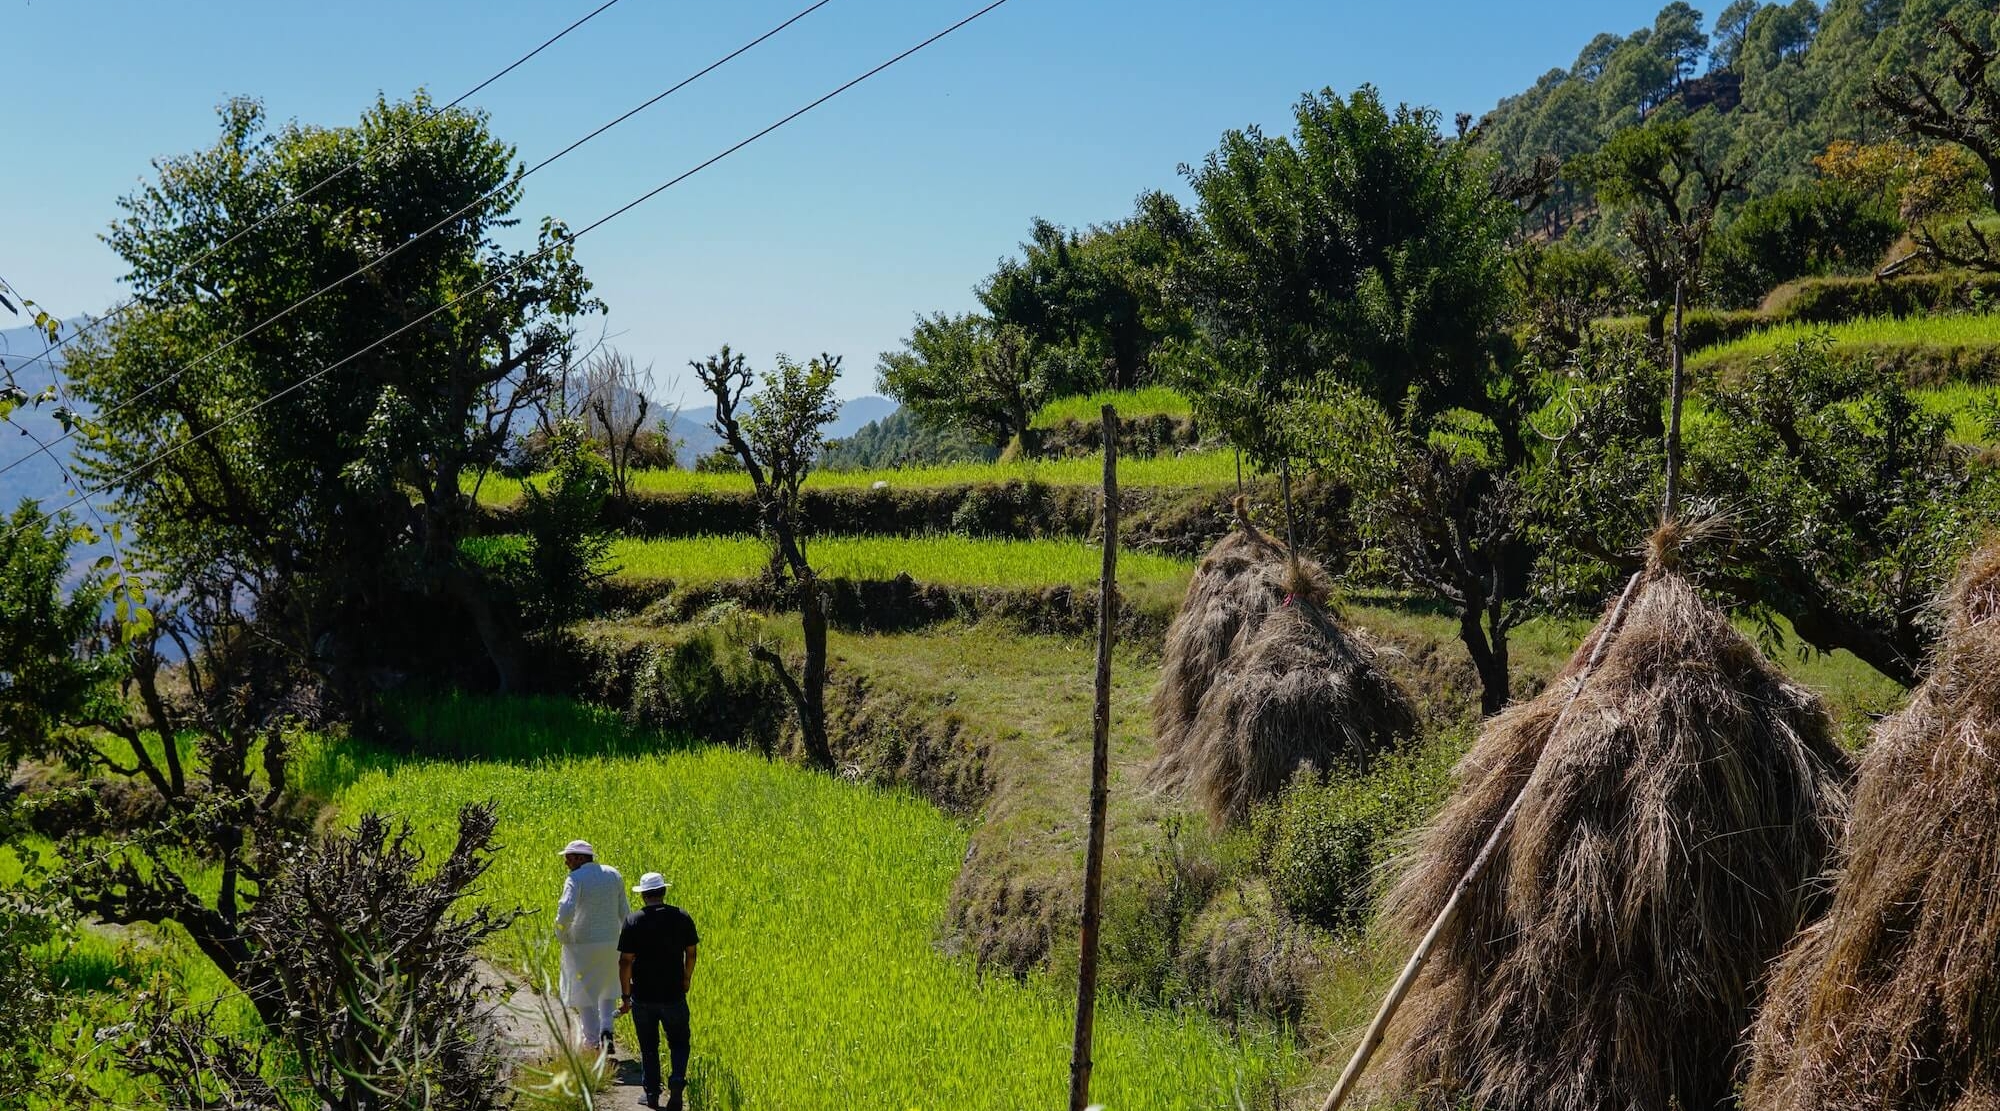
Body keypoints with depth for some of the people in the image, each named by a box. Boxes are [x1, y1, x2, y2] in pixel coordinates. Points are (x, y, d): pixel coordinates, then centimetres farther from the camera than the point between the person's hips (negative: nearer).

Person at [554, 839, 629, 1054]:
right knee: (608, 989, 23)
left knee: (584, 994, 8)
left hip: (581, 945, -5)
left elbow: (566, 911, -28)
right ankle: (606, 1030, 5)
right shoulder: (613, 875, 3)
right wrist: (622, 934, 19)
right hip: (611, 943, 5)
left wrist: (561, 934, -11)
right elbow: (624, 911, 6)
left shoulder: (575, 879, -14)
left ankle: (592, 1041, 11)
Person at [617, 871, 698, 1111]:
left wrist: (626, 996, 0)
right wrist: (687, 979, 21)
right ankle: (677, 1078, -10)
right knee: (679, 1043, 14)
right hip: (673, 994, 1)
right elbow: (691, 953, 4)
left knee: (648, 1046, 14)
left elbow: (625, 961, -9)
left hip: (643, 996, -1)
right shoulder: (682, 918, -4)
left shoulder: (633, 922, -9)